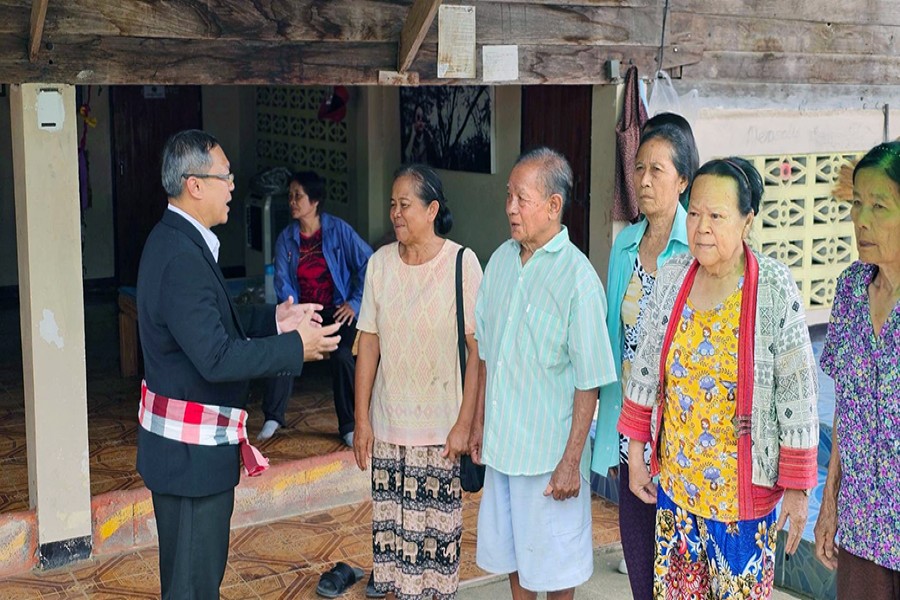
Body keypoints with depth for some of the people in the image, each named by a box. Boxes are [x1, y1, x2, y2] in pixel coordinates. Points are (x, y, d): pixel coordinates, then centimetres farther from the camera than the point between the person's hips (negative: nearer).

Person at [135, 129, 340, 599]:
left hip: (181, 441, 10)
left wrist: (273, 319, 6)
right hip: (192, 449, -10)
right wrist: (296, 347, -18)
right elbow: (217, 358, -28)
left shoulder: (174, 240, 8)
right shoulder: (182, 259, -25)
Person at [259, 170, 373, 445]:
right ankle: (273, 417, -11)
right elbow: (283, 282, -1)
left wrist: (355, 303, -9)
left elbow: (367, 264, -5)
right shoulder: (286, 238, 2)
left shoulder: (338, 230, -6)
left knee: (341, 354, -28)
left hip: (337, 310, -3)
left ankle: (349, 426, -14)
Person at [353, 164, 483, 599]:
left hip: (440, 427, -3)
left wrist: (464, 424, -11)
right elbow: (369, 345, 4)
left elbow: (477, 350, -8)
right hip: (388, 424, 3)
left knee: (437, 530, 4)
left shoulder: (462, 263, -9)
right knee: (392, 526, 10)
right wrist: (362, 420, 3)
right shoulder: (380, 263, 1)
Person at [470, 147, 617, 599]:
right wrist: (479, 423, 13)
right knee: (512, 548, 20)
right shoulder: (501, 260, 3)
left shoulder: (578, 278, -16)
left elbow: (588, 382, -15)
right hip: (501, 443, 6)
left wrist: (571, 461, -15)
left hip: (549, 452, -6)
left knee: (554, 562, 9)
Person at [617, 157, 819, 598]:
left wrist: (797, 487, -10)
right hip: (674, 481, 4)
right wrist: (635, 451, 8)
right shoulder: (671, 276, -3)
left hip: (745, 489, -4)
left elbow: (798, 395, -12)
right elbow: (645, 369, 6)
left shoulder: (775, 289, -15)